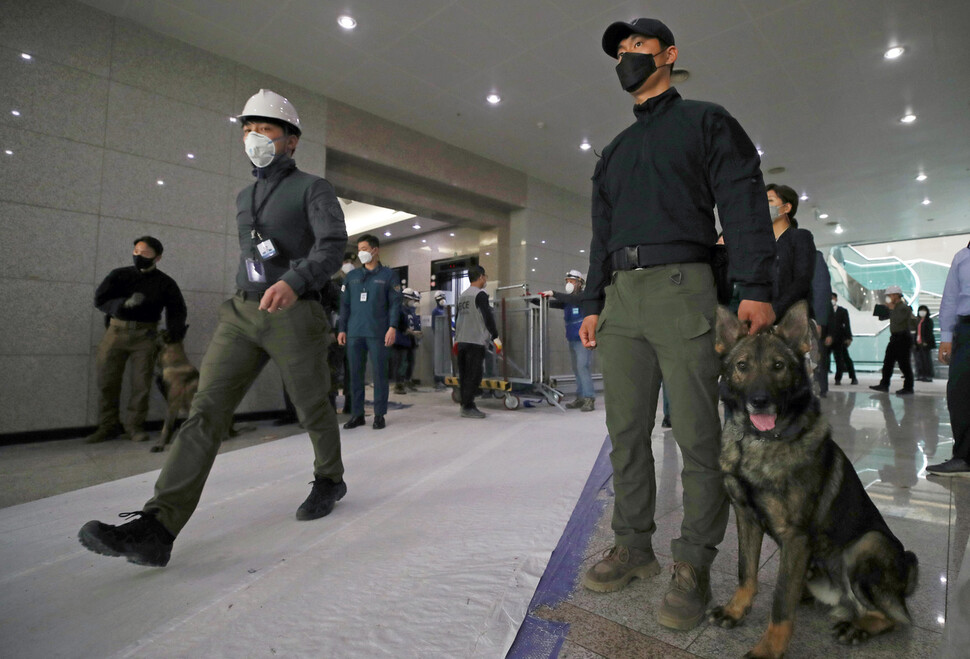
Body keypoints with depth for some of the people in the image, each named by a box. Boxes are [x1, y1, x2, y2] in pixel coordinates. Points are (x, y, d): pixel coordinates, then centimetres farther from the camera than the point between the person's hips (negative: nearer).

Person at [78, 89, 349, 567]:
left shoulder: (312, 189, 0)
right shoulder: (244, 198, 21)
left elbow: (333, 246, -15)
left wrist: (295, 281, -32)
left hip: (293, 314, -5)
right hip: (242, 313, 6)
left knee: (312, 408, 6)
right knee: (206, 410, -8)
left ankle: (330, 480, 30)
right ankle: (157, 528, -11)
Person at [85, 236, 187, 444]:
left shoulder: (165, 283, 6)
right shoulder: (119, 275, 6)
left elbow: (176, 310, 8)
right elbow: (100, 299, -2)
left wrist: (174, 332, -9)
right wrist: (125, 303, -21)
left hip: (145, 335, -1)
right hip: (116, 331, 1)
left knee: (141, 383, 0)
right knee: (106, 381, 3)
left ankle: (135, 426, 11)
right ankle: (108, 426, 14)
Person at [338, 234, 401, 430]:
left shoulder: (388, 275, 5)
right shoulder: (352, 276, 15)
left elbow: (395, 303, 0)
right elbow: (345, 304, 14)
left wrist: (392, 327, -10)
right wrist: (342, 329, 7)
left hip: (377, 333, -4)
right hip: (354, 333, 4)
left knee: (379, 373, 0)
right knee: (355, 373, 6)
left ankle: (379, 415, 9)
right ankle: (357, 414, 15)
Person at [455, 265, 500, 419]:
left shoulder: (462, 295, 16)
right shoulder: (480, 295, -8)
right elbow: (488, 318, -13)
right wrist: (496, 337, -7)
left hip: (462, 341, 8)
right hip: (476, 341, -8)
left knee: (464, 374, 10)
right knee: (474, 376, -4)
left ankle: (465, 405, 16)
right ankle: (468, 407, -3)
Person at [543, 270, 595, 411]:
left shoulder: (583, 296, -2)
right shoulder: (567, 300, 19)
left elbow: (572, 299, -23)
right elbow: (550, 303, 13)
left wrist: (554, 294, -27)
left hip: (583, 338, -8)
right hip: (572, 339, 8)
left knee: (582, 367, -16)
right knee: (576, 368, 8)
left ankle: (589, 399, -15)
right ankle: (580, 398, 12)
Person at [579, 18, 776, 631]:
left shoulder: (706, 121, 12)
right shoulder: (615, 150, 27)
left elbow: (745, 203, 0)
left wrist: (755, 288, -13)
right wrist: (593, 302, 13)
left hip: (681, 288, -5)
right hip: (620, 297, 6)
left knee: (697, 435, -3)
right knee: (627, 432, 5)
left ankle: (694, 564, 9)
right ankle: (634, 545, 17)